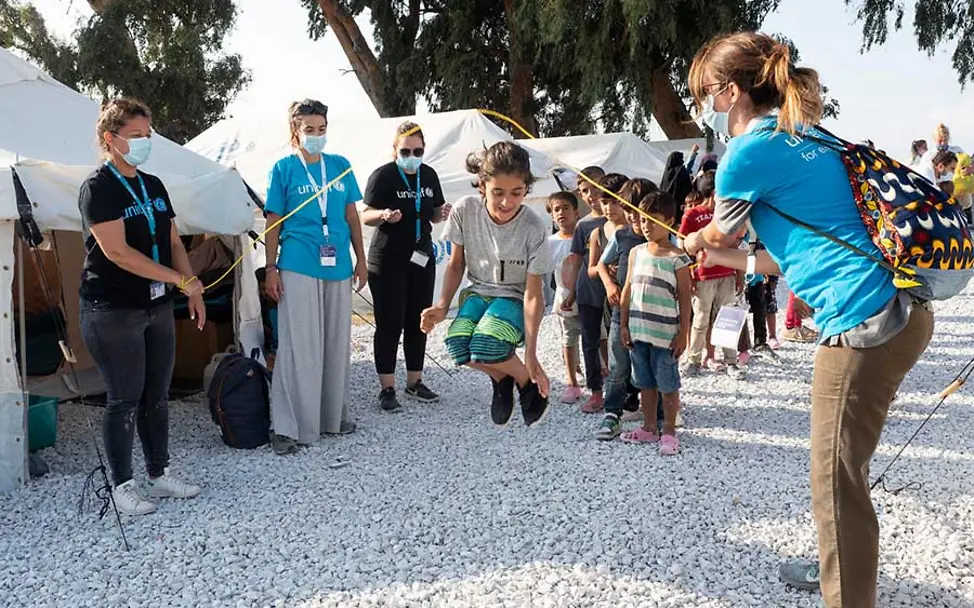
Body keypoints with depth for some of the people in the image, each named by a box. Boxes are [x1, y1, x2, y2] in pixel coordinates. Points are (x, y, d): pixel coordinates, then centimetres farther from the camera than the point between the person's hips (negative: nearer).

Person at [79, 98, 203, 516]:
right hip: (113, 312, -7)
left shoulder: (153, 186, 12)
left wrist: (193, 292, 6)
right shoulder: (98, 188, -11)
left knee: (157, 396, 12)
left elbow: (173, 242, 16)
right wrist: (182, 279, -20)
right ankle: (122, 486, 12)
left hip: (158, 307, 7)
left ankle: (160, 475, 23)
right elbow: (116, 251, -20)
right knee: (125, 400, 0)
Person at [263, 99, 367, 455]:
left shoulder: (340, 166, 9)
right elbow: (273, 222, 0)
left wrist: (360, 260, 11)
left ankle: (333, 415, 26)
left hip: (337, 266, 4)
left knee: (337, 343, 11)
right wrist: (271, 269, -5)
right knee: (299, 346, -4)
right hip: (298, 267, -4)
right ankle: (288, 426, 4)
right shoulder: (284, 168, 0)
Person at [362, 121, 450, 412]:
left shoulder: (429, 175, 8)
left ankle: (415, 382, 23)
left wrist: (442, 213, -6)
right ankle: (387, 388, 5)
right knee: (390, 324, -3)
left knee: (418, 322, 11)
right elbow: (366, 216, -10)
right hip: (388, 262, -6)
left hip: (421, 259, 6)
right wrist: (384, 215, -31)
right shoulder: (383, 176, -9)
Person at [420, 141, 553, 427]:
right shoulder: (465, 210, -17)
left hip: (515, 298, -3)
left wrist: (530, 353, -22)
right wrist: (442, 306, -15)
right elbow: (456, 264, 0)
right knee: (457, 346, -28)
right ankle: (501, 378, 6)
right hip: (479, 292, 3)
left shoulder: (534, 228, -24)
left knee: (486, 345, -33)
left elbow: (533, 294, -19)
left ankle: (528, 382, 0)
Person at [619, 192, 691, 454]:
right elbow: (628, 290, 10)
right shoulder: (636, 252, 7)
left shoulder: (676, 258, -8)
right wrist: (624, 324, 8)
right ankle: (649, 428, 28)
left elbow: (684, 298, -6)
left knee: (667, 385, 4)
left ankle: (669, 432, 17)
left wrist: (683, 334, -8)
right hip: (638, 330, 5)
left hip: (665, 332, -5)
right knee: (645, 383, 15)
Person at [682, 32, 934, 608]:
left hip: (864, 323, -10)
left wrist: (692, 243, 33)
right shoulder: (803, 136, 17)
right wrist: (724, 257, 33)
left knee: (837, 479, 1)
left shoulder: (750, 152, -10)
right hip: (902, 309, 10)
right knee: (841, 463, 25)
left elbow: (718, 235, 10)